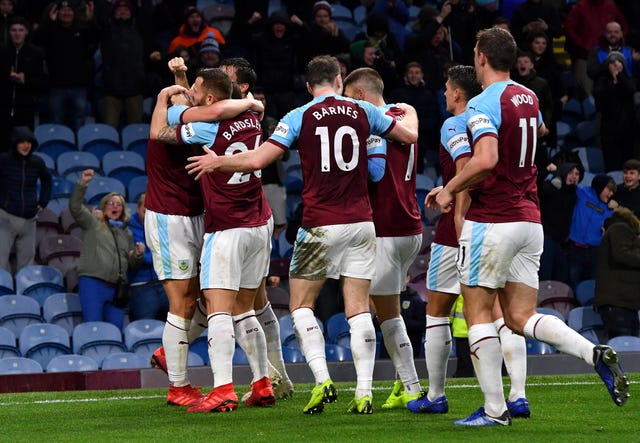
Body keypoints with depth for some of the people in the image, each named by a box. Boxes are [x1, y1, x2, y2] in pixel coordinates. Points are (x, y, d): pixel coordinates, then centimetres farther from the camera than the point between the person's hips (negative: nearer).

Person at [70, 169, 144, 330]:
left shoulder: (126, 233, 24)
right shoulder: (93, 223, 10)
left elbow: (131, 264, 27)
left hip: (116, 287, 5)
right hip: (92, 282, -5)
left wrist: (138, 255, 5)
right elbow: (75, 207, -5)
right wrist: (82, 184, -15)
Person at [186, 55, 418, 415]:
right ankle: (364, 393, -2)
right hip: (361, 223, 3)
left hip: (321, 225, -3)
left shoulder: (299, 117, -3)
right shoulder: (363, 111, 5)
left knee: (301, 304, 9)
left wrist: (216, 162, 8)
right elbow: (410, 135, 17)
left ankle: (323, 380, -8)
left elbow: (257, 160, -9)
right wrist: (410, 112, 39)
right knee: (359, 310, 4)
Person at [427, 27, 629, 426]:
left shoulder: (483, 104, -13)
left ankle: (495, 409, -1)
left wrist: (449, 190, -15)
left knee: (478, 313, 2)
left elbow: (485, 159, -28)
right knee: (521, 317, 8)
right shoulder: (528, 98, 12)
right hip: (530, 218, 7)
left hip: (492, 221, -7)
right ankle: (595, 353, -14)